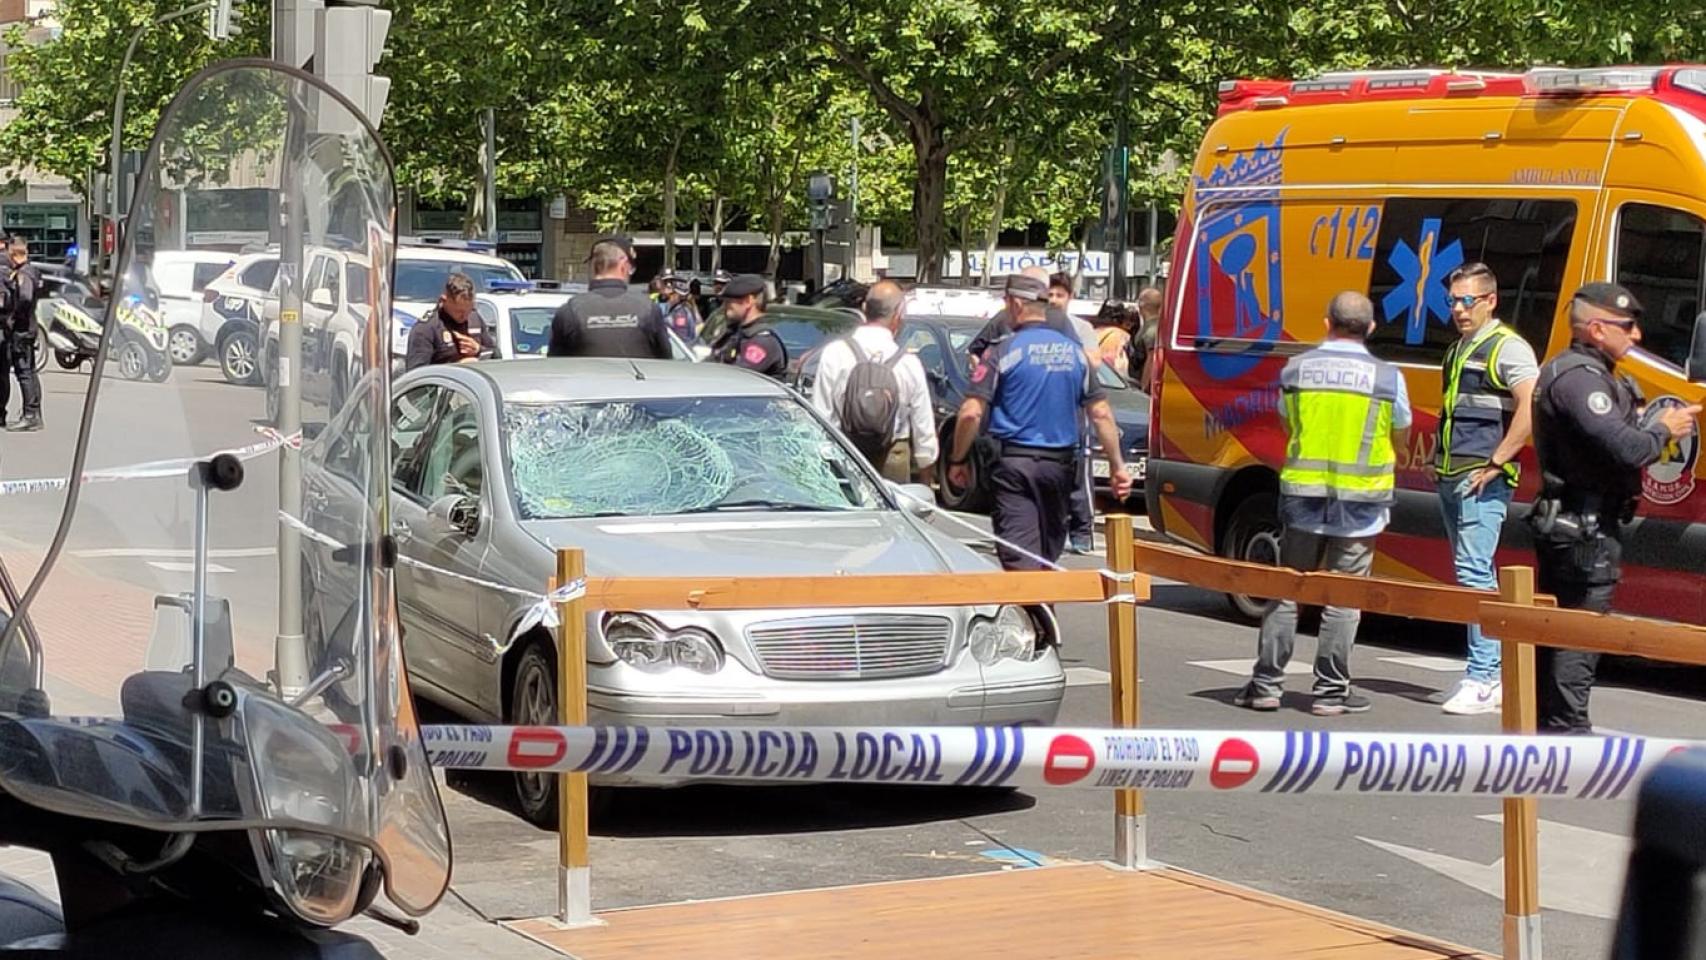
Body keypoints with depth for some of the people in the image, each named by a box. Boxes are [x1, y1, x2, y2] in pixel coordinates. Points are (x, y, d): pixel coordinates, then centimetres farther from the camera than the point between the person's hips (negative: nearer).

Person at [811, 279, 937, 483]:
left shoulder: (834, 353, -7)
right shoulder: (910, 364, -3)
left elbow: (821, 416, -5)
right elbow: (925, 434, 3)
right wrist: (924, 485, 16)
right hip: (894, 464, 1)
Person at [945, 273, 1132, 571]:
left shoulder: (1002, 351, -7)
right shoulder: (1074, 351, 8)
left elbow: (971, 413, -12)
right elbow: (1101, 414, 6)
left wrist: (957, 462, -1)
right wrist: (1117, 465, 12)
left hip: (1013, 463, -5)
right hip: (1060, 464, 5)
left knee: (1019, 556, -8)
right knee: (1049, 553, 18)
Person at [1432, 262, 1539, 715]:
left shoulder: (1508, 348, -9)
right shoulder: (1458, 349, 19)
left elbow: (1531, 409, -21)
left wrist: (1495, 463, -20)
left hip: (1482, 481, -10)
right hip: (1450, 479, 10)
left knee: (1475, 572, -14)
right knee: (1473, 575, 11)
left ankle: (1482, 680, -15)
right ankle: (1495, 675, 17)